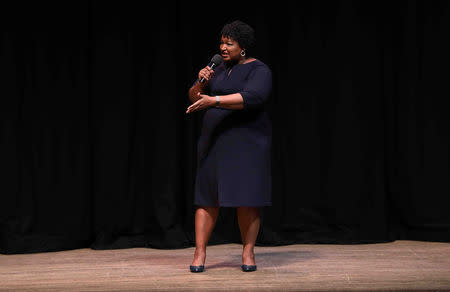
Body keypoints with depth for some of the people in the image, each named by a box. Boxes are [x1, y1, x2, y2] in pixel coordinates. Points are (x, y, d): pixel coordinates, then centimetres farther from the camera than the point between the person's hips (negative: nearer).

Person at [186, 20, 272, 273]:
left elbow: (251, 98, -23)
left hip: (247, 141, -5)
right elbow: (195, 98, 14)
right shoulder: (221, 69, 15)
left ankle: (248, 253, 7)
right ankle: (200, 253, 1)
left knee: (247, 198, -4)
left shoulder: (259, 70, -5)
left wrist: (214, 100, -28)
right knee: (208, 196, 0)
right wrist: (201, 83, -7)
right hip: (216, 141, 5)